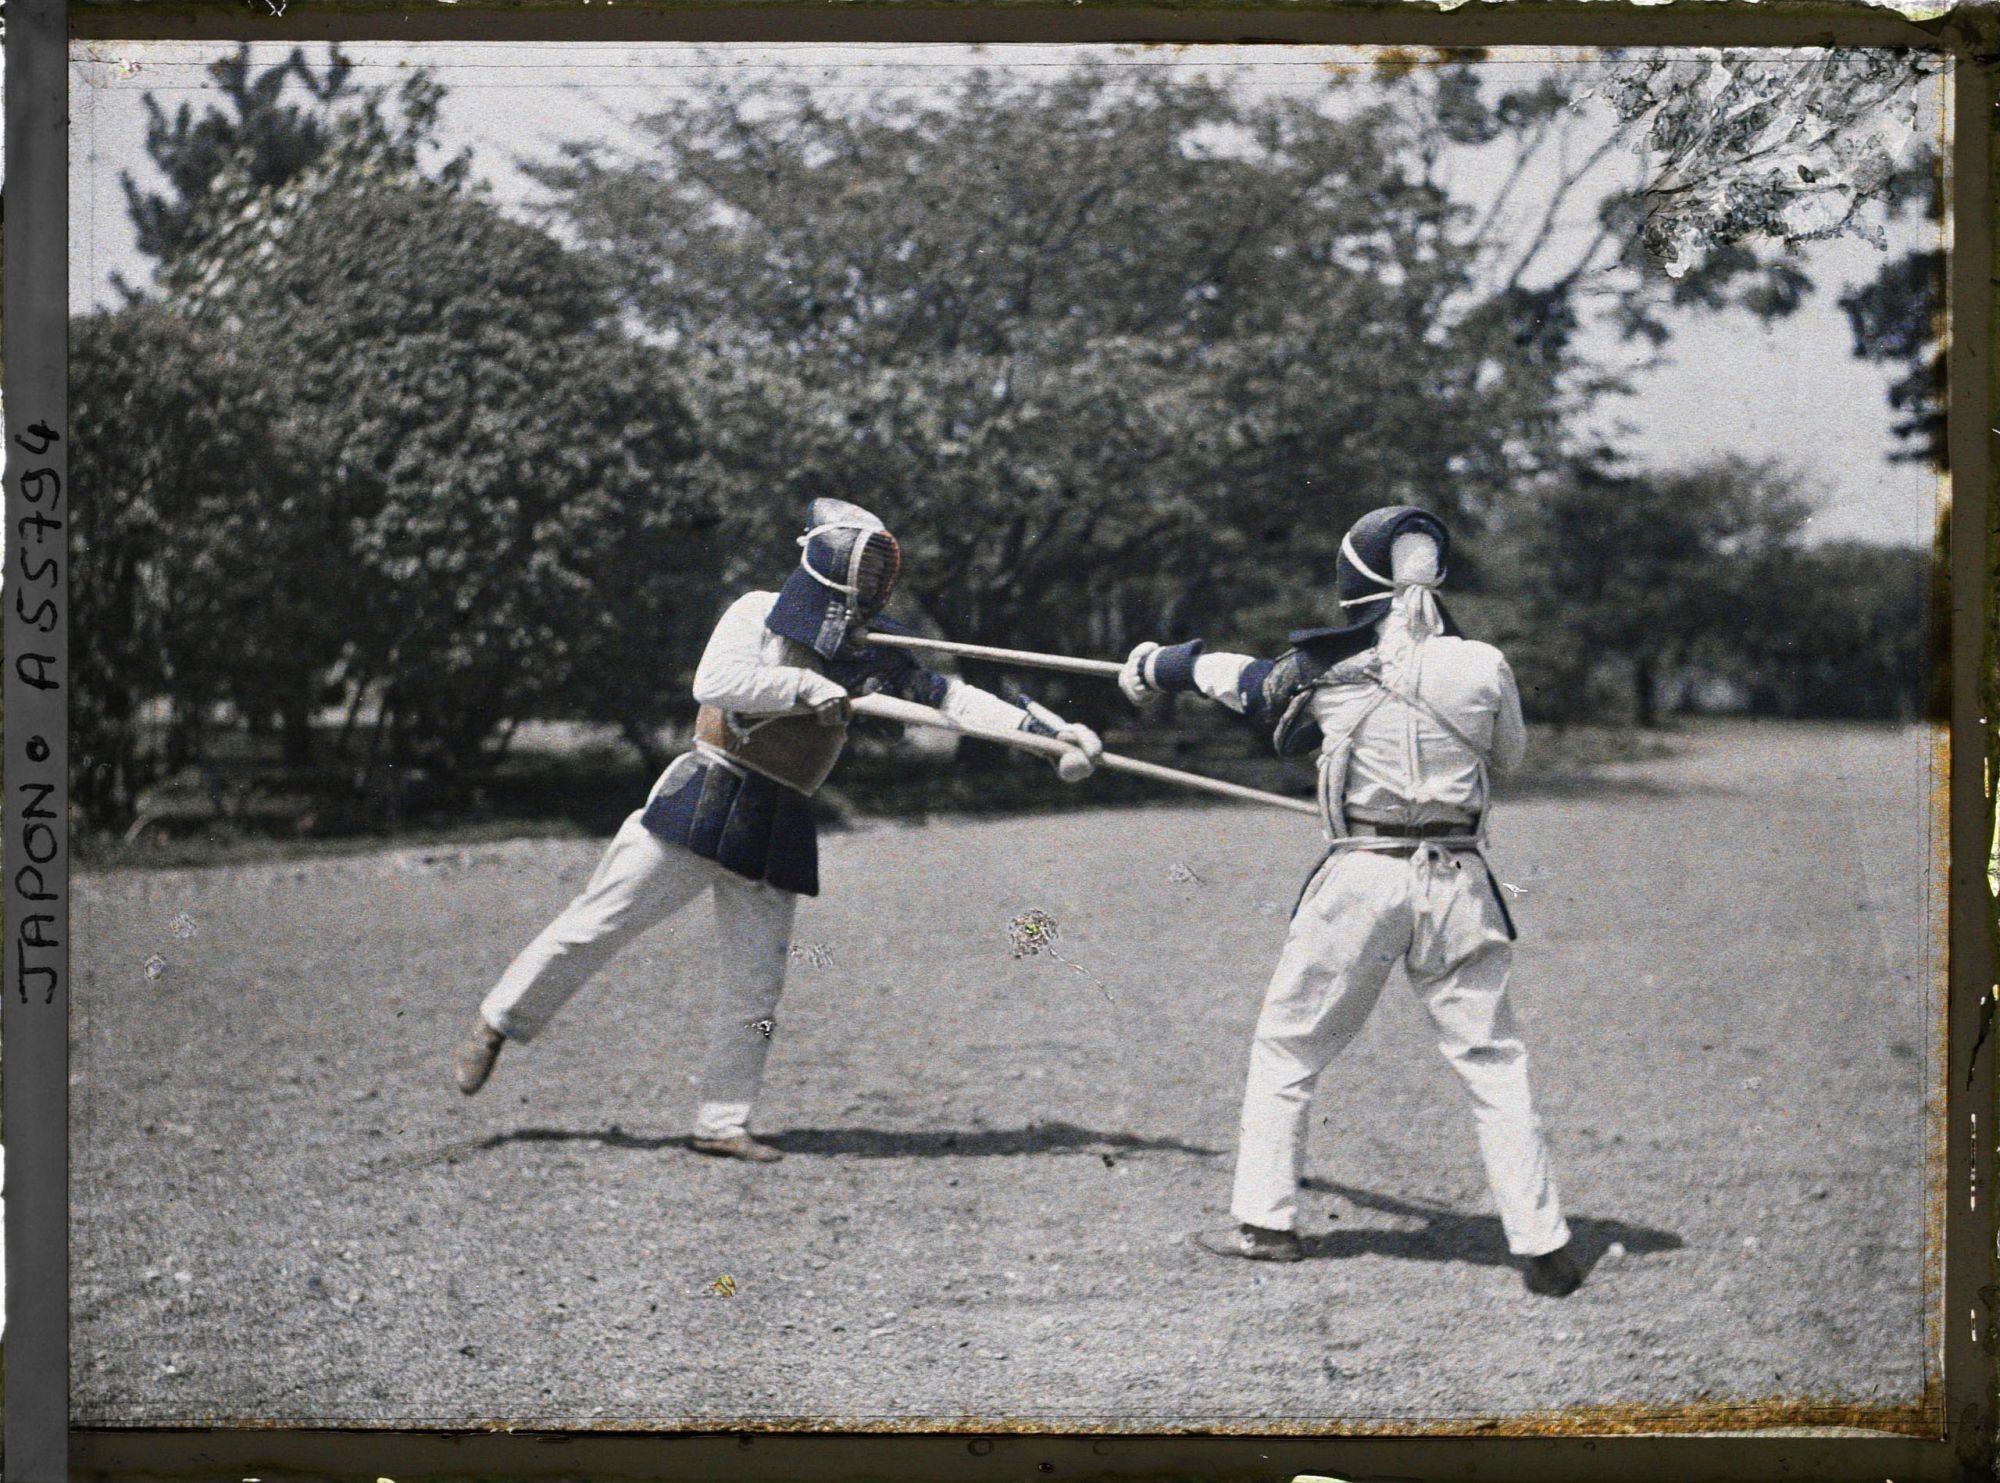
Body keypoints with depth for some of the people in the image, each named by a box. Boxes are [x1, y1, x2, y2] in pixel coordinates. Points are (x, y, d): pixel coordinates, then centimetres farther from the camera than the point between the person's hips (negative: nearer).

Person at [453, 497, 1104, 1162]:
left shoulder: (868, 651, 9)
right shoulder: (758, 614, -4)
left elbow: (948, 696, 2)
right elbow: (713, 682, -21)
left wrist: (1049, 728, -7)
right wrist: (805, 687, -23)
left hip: (779, 826, 5)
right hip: (706, 799, -5)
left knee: (755, 982, 3)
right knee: (601, 921, -3)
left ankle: (721, 1124, 11)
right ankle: (499, 1022, 13)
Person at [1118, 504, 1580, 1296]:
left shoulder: (1329, 668, -3)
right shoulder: (1481, 667, -1)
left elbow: (1243, 679, 16)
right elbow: (1509, 751, 17)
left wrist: (1157, 667, 35)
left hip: (1360, 877, -1)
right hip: (1457, 881, 1)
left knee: (1285, 1049, 15)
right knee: (1494, 1065, 4)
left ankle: (1265, 1222, 18)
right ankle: (1544, 1247, 0)